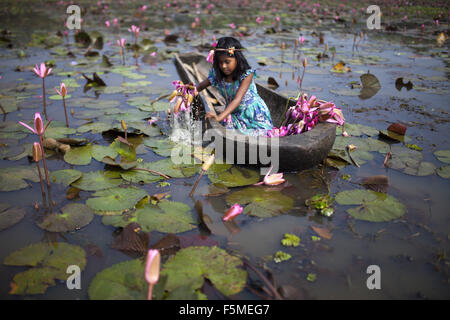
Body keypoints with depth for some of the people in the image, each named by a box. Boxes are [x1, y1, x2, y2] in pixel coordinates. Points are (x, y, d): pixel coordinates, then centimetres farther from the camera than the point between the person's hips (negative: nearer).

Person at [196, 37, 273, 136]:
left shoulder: (246, 74, -20)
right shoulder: (217, 75, -7)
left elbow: (237, 100, -31)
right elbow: (199, 87, 5)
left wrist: (220, 117, -45)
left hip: (255, 116, -4)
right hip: (235, 116, 4)